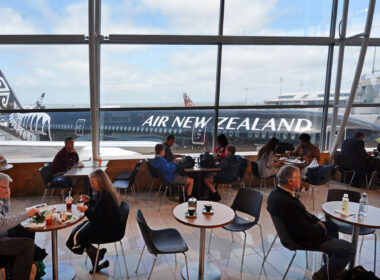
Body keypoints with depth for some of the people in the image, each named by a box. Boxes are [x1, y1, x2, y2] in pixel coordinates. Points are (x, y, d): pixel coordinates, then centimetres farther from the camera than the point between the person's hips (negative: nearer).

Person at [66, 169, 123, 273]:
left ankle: (97, 253, 17)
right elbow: (100, 207, 18)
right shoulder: (105, 192, 1)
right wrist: (89, 201, 5)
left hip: (108, 231, -10)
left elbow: (101, 221, -27)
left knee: (77, 237, -5)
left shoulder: (106, 197, -30)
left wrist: (87, 210, -24)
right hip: (109, 225, 10)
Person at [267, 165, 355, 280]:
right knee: (349, 249, -5)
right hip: (303, 240, -10)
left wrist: (317, 221, 1)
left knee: (332, 226, 29)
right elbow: (305, 232, -28)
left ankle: (333, 268, 42)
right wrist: (321, 227, -10)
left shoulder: (276, 192, -6)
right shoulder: (287, 203, -37)